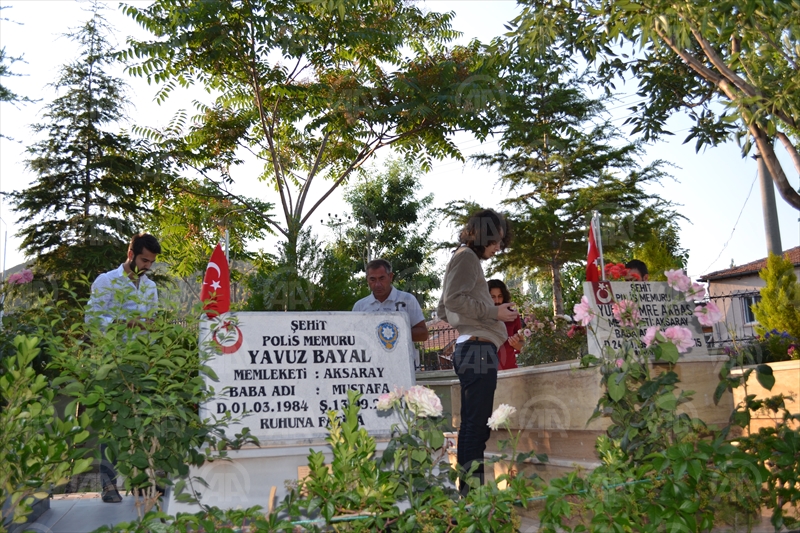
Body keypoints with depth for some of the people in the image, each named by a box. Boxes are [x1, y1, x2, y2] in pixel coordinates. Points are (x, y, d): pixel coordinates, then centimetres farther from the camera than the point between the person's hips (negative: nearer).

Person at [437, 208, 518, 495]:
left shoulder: (465, 259, 26)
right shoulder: (466, 256, -3)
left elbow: (443, 310, 27)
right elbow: (454, 300, -16)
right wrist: (494, 312, -11)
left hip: (470, 350, 10)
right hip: (478, 349, -10)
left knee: (473, 424, 11)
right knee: (475, 424, -10)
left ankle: (467, 489, 16)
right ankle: (472, 488, -9)